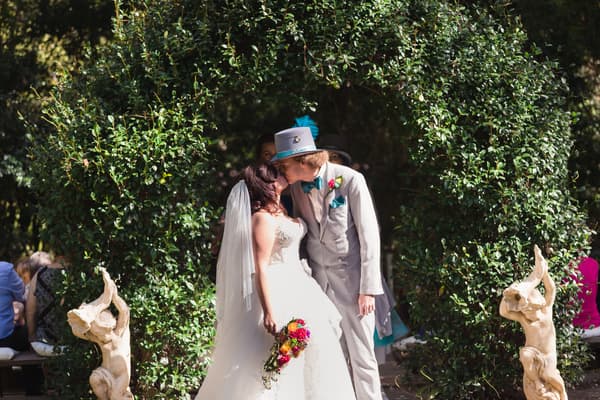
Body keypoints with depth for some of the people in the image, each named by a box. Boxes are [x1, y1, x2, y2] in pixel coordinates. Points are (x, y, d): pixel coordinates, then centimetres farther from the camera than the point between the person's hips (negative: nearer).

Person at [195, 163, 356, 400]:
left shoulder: (278, 210, 9)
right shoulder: (263, 218, -18)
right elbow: (261, 268, -23)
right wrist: (269, 313, -27)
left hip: (296, 290, 10)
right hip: (278, 294, -10)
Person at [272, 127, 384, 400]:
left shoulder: (350, 180, -12)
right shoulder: (296, 186, 2)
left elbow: (369, 234, -10)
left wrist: (369, 288, -12)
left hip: (351, 276, -4)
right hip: (317, 279, 4)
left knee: (361, 354, -1)